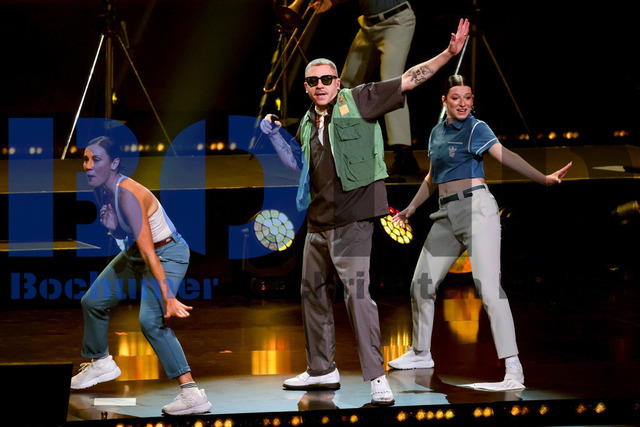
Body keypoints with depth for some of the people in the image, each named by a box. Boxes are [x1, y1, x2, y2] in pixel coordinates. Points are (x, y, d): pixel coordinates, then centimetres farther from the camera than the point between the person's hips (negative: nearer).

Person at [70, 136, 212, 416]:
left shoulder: (127, 195, -30)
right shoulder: (101, 190, -4)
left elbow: (148, 251, -35)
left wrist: (168, 295, -38)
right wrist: (110, 224, -15)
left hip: (168, 254, -10)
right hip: (135, 252, 10)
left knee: (151, 320, -28)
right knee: (93, 301, 17)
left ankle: (192, 394, -31)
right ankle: (101, 364, 42)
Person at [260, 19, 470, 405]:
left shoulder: (358, 101, -3)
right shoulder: (308, 123, 15)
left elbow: (408, 81, -7)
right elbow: (298, 162, 32)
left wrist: (450, 53, -13)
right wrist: (274, 134, 18)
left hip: (351, 220, -8)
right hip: (318, 219, 8)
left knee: (357, 293, -14)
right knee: (313, 291, 14)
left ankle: (376, 376, -10)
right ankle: (322, 370, 28)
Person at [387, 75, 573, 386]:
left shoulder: (476, 128, -5)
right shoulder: (436, 133, 15)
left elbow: (506, 156, -22)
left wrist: (544, 178, -37)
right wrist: (411, 208, 33)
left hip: (476, 207, -7)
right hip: (447, 215, 7)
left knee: (488, 287, -19)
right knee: (421, 284, 12)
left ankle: (512, 366, -19)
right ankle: (421, 353, 33)